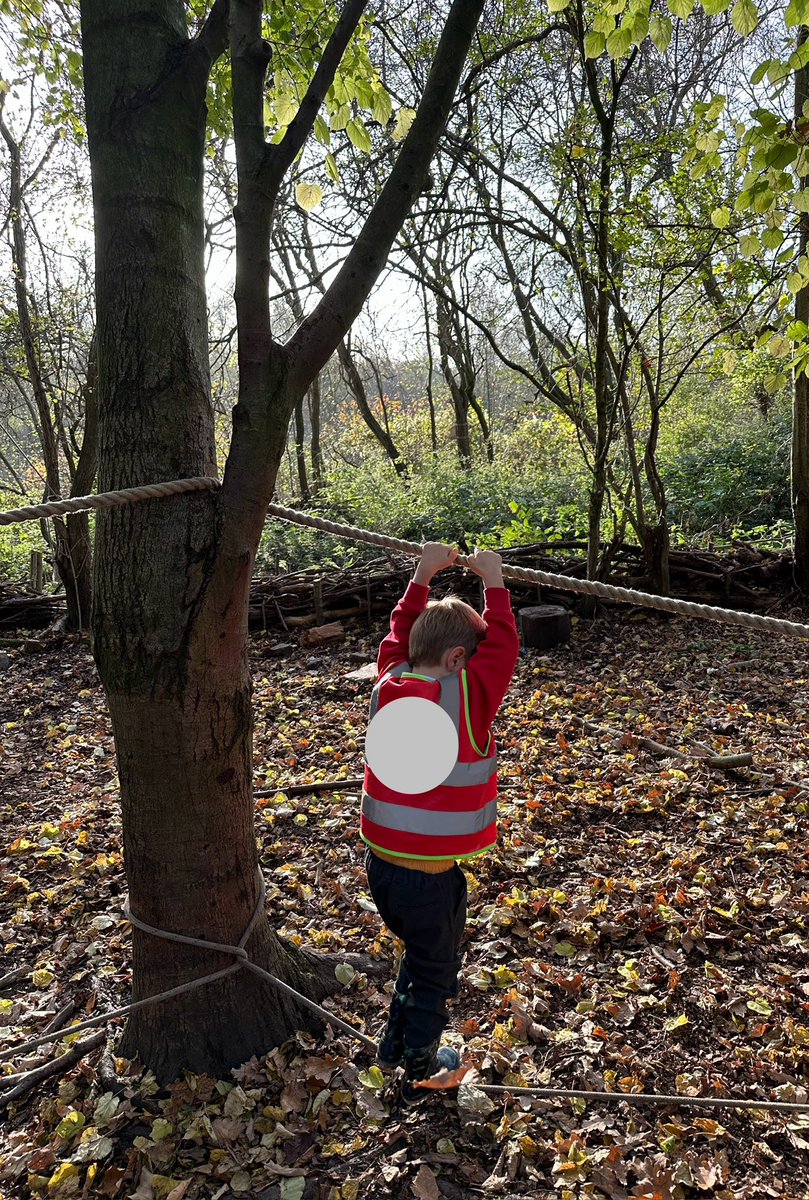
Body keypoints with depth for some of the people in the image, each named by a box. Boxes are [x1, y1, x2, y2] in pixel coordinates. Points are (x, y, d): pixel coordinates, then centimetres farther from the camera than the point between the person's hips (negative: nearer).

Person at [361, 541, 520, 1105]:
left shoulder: (388, 683, -5)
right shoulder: (468, 699, -21)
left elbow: (400, 633, 11)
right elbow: (502, 646, -11)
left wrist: (423, 576, 12)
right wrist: (493, 582, -3)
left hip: (380, 863, 6)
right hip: (430, 876, -6)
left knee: (420, 952, 31)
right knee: (436, 971, 19)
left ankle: (396, 1043, 47)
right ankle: (420, 1072, 38)